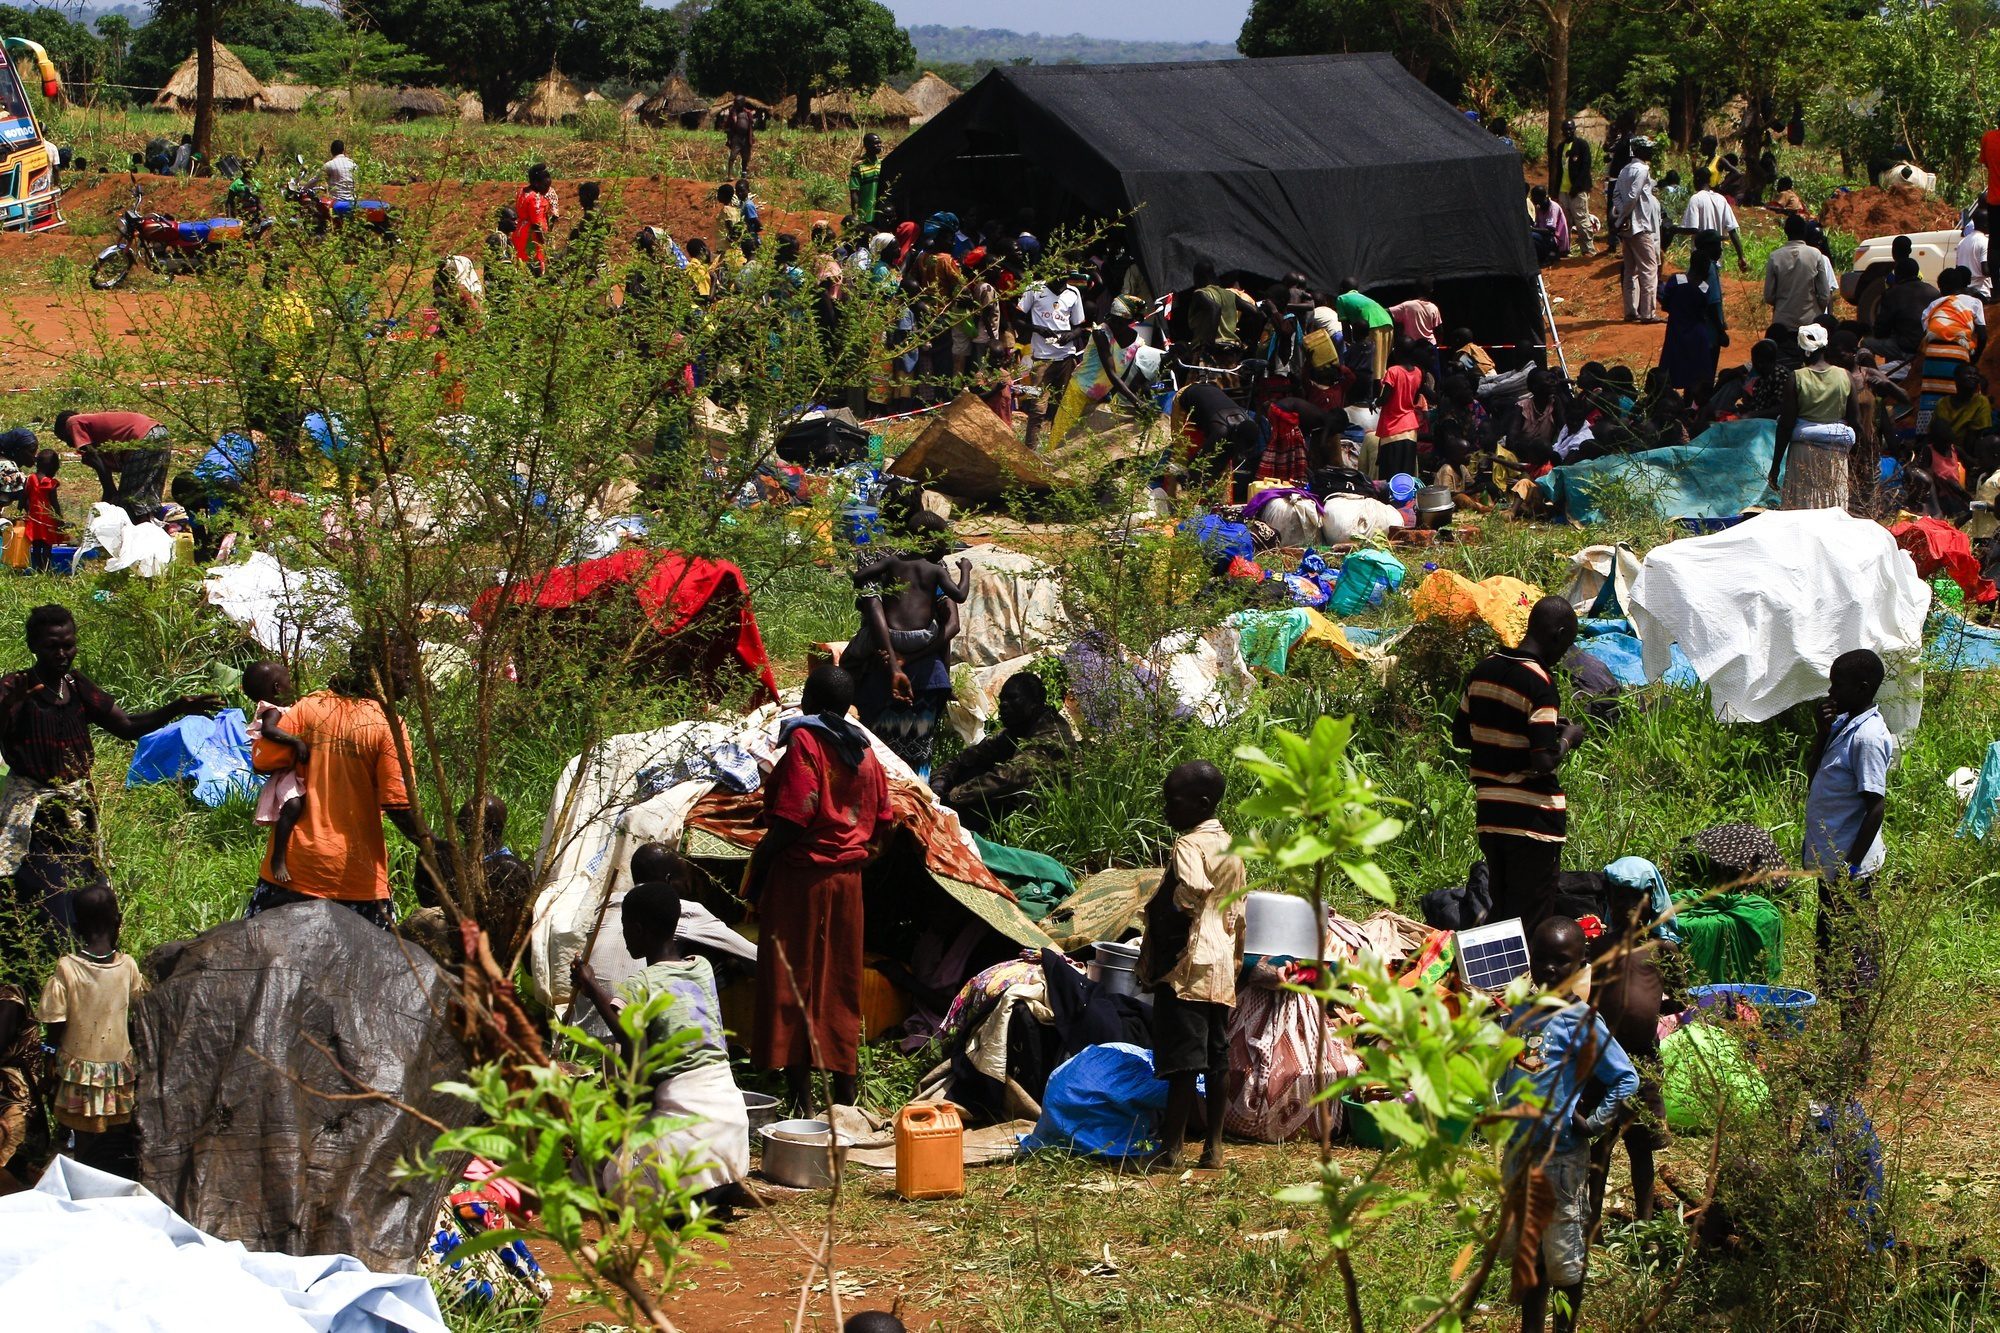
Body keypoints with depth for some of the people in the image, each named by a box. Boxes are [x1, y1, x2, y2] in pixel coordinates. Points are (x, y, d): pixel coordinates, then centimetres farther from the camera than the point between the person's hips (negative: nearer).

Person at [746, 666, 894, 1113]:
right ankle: (845, 1098, 14)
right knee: (841, 989, 12)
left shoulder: (804, 741, -10)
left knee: (792, 987, -3)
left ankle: (802, 1103, -7)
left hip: (801, 877, -7)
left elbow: (793, 819, -18)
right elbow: (881, 822, 13)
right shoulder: (864, 750, 11)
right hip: (848, 880, 7)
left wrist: (758, 863, -9)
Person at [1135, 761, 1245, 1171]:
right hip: (1222, 972, 9)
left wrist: (1151, 963, -13)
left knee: (1183, 1061, -8)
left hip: (1187, 968, -9)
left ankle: (1171, 1148, -8)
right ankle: (1213, 1147, 11)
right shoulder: (1231, 849, 15)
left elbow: (1182, 906, -20)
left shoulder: (1189, 847, -12)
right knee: (1217, 1058, 8)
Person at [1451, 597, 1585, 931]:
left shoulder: (1484, 670, 6)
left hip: (1489, 813, 7)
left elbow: (1460, 735, 15)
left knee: (1500, 913, 15)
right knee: (1530, 922, -1)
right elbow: (1544, 760, -21)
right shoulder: (1539, 681, -17)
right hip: (1533, 816, -7)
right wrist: (1567, 738, -2)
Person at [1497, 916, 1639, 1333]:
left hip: (1561, 1156, -6)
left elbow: (1627, 1080, -10)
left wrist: (1593, 1124, -13)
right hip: (1518, 1150, 6)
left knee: (1565, 1254, 5)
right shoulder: (1520, 1014, 4)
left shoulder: (1581, 1022, -13)